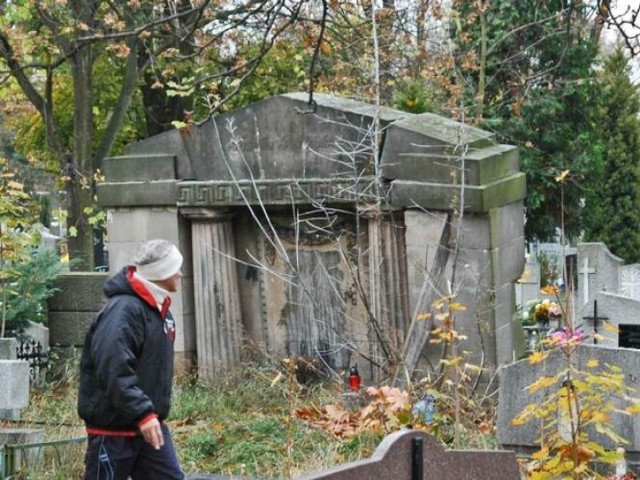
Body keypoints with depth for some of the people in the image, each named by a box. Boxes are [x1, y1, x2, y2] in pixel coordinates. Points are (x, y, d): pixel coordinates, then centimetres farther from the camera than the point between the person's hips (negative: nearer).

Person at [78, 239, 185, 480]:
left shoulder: (157, 309, 11)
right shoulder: (123, 310, -22)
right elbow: (114, 371, -30)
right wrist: (142, 413, -34)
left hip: (149, 423, 9)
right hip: (114, 427, -9)